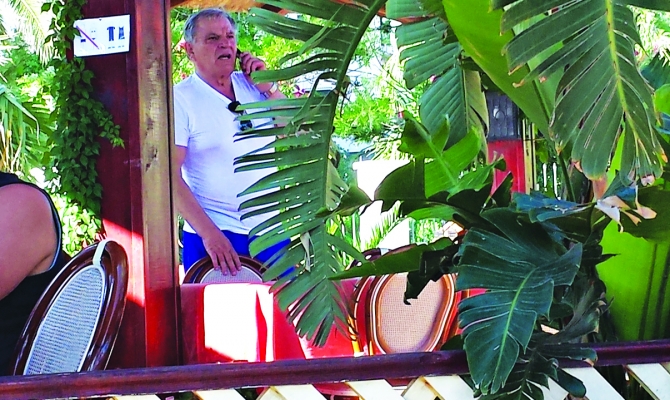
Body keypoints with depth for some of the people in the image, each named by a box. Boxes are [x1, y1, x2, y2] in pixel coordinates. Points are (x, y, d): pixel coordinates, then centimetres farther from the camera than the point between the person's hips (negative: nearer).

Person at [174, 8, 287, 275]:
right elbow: (170, 175, -13)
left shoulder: (253, 85, 9)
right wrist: (209, 233, -20)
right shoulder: (180, 99, -6)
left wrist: (269, 89, -4)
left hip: (270, 232, 5)